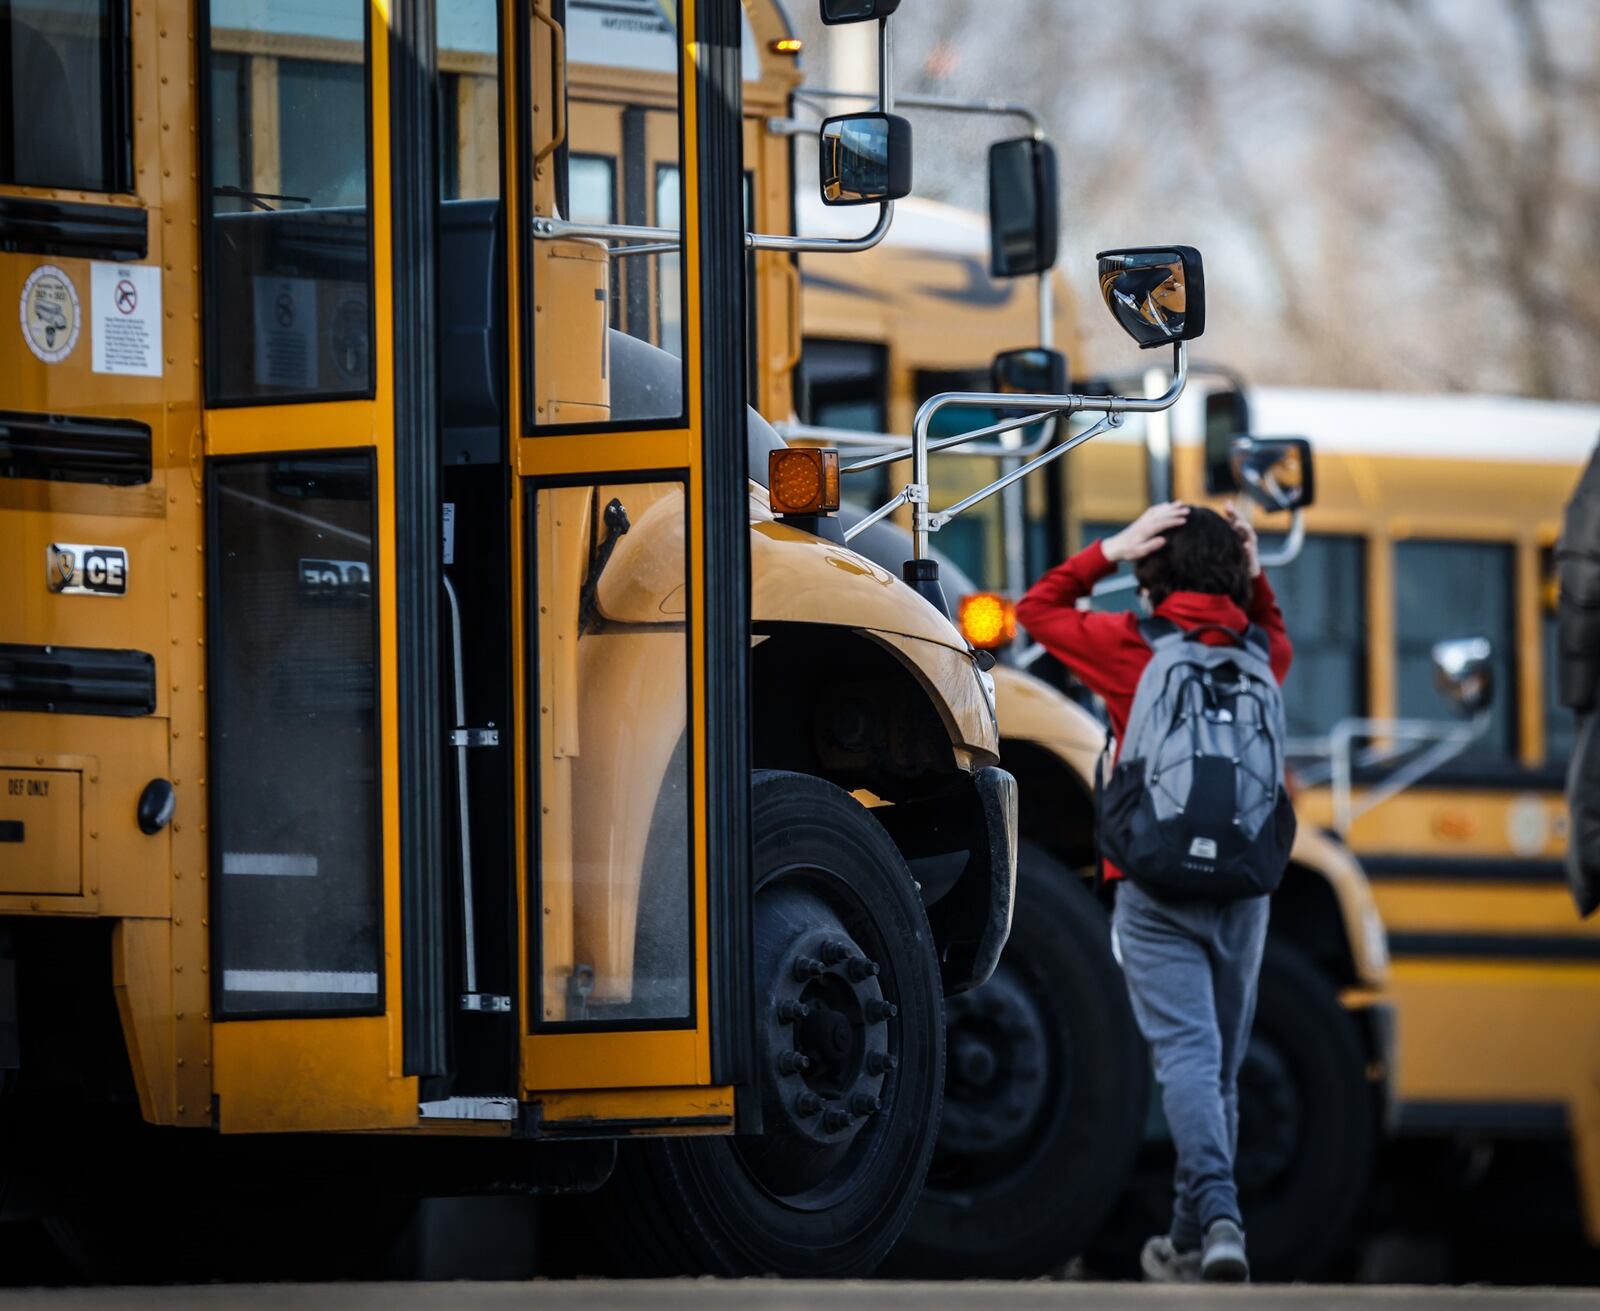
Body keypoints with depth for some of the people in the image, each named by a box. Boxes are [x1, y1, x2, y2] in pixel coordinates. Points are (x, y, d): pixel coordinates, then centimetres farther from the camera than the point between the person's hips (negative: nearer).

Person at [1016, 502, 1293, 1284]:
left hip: (1157, 889, -4)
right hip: (1244, 889, 4)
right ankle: (1190, 1244, 19)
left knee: (1187, 1057, -13)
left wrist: (1109, 551, 6)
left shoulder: (1131, 646, -4)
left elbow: (1038, 610, 11)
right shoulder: (1254, 654, 9)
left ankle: (1218, 1217, -32)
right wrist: (1254, 580, 18)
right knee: (1221, 1066, 13)